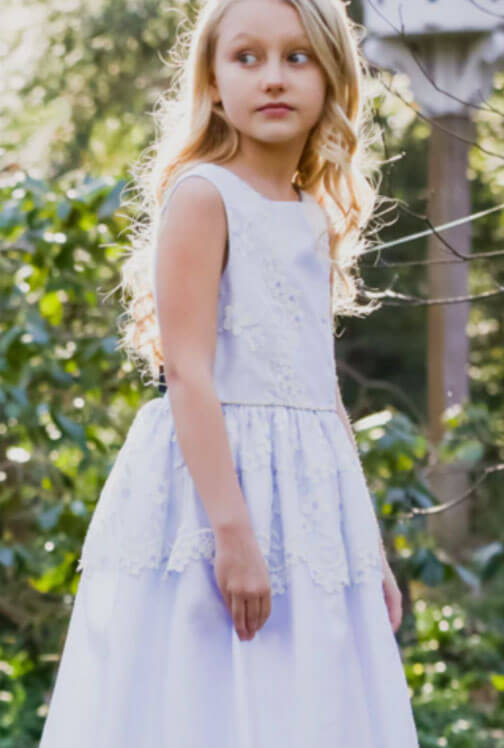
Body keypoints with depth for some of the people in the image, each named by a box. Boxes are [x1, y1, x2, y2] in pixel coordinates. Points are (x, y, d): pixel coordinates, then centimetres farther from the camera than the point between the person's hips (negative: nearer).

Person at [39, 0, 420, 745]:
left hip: (312, 500, 7)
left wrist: (370, 546, 18)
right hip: (209, 480, -7)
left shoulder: (318, 222, 14)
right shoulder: (201, 195, -7)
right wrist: (232, 529, -23)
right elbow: (187, 373, -16)